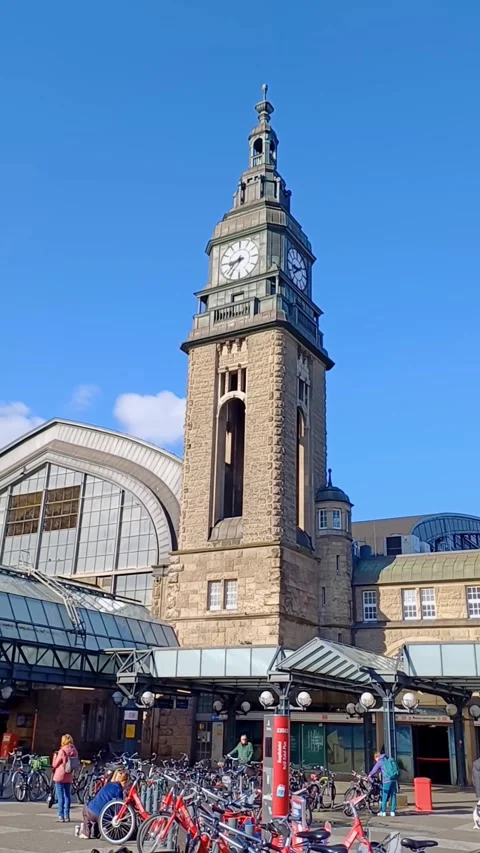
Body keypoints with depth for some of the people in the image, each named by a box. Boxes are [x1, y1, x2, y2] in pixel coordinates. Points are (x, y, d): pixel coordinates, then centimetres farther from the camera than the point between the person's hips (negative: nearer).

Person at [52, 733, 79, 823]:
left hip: (60, 777, -5)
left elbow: (55, 764, -8)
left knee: (60, 797, 1)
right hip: (69, 777, 6)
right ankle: (67, 816, 16)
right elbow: (75, 765, 6)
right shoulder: (74, 751, 1)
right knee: (67, 796, 12)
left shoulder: (62, 751, -16)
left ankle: (61, 816, 1)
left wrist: (55, 755, 5)